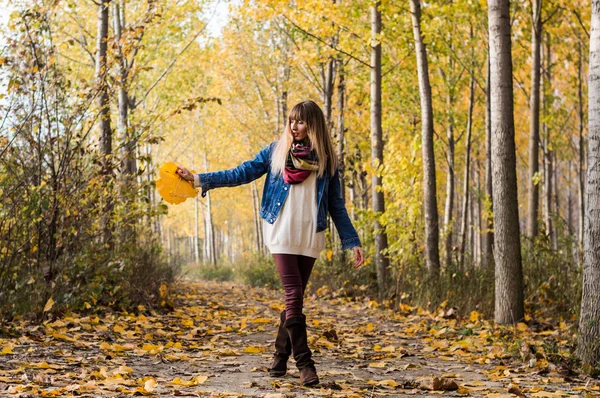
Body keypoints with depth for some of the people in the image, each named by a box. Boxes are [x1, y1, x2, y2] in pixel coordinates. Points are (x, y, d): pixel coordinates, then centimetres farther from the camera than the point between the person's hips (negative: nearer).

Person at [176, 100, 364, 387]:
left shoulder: (326, 159, 8)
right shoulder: (277, 151, 6)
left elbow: (337, 206, 10)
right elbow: (242, 173, 3)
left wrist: (352, 242, 5)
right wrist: (199, 179, -5)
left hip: (310, 237, 2)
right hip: (281, 233, -2)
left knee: (295, 299, 5)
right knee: (294, 296, -10)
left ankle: (280, 357, 17)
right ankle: (304, 362, -8)